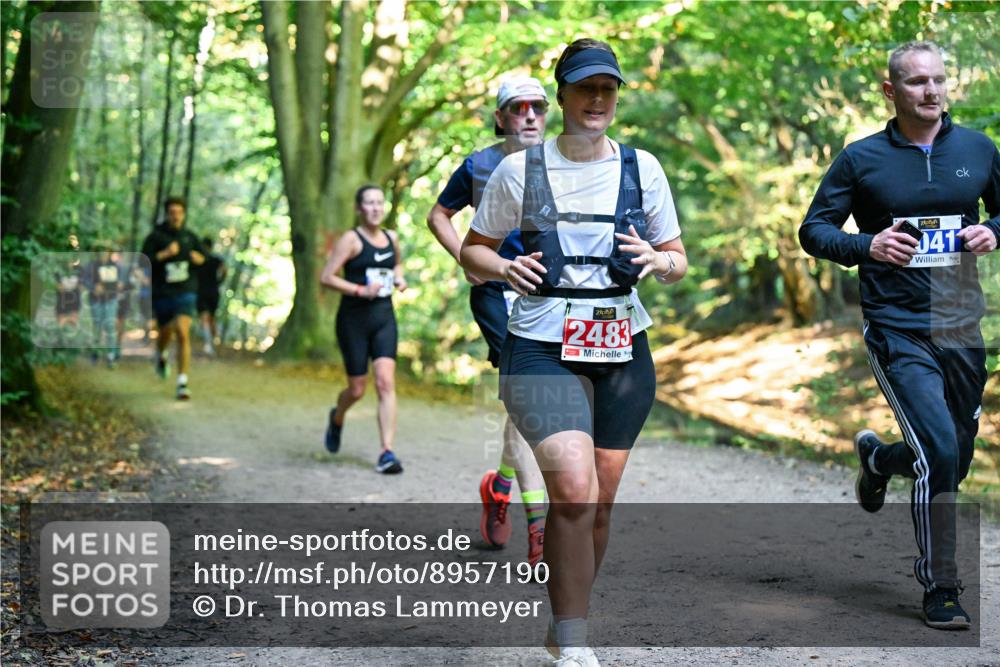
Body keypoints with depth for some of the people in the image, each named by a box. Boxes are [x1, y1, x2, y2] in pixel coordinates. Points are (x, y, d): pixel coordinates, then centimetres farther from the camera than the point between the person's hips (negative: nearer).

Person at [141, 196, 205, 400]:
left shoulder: (190, 237, 5)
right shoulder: (155, 237, -4)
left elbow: (203, 257, 19)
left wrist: (199, 258, -4)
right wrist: (165, 254, -21)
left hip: (185, 293, 0)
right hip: (162, 294, 0)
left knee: (183, 333, -17)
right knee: (165, 333, 15)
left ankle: (182, 383, -17)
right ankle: (161, 356, 53)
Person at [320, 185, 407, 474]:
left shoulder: (391, 238, 9)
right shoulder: (351, 240, -7)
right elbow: (326, 277, -12)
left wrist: (399, 278, 9)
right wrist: (361, 290, -21)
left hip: (384, 317, 4)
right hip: (354, 318, -4)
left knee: (386, 382, -12)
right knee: (357, 389, 4)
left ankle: (387, 453, -13)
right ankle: (337, 417, 41)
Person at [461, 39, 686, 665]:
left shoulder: (642, 167, 8)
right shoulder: (520, 169, 2)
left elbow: (680, 261, 15)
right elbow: (475, 249, 11)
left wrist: (656, 260, -8)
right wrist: (505, 267, -10)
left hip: (623, 351, 3)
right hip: (542, 349, -3)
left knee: (600, 501, 7)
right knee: (573, 492, -19)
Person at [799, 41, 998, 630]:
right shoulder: (861, 159, -2)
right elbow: (814, 230, 2)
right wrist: (866, 245, -16)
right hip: (898, 332, -4)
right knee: (939, 454, -17)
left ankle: (877, 458, 47)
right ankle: (940, 588, -1)